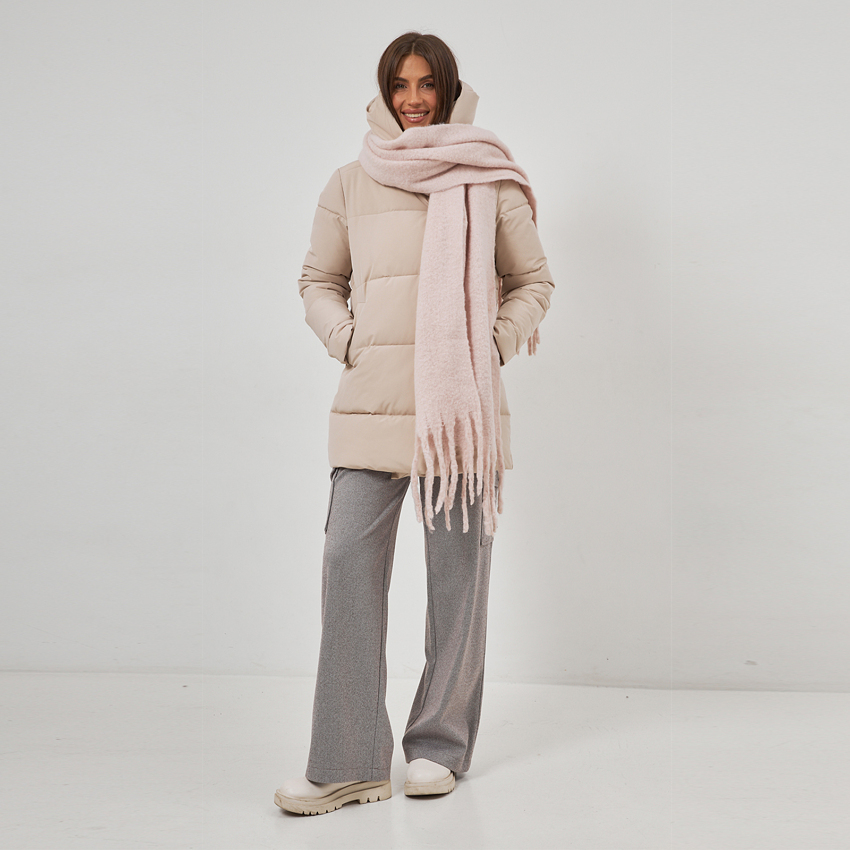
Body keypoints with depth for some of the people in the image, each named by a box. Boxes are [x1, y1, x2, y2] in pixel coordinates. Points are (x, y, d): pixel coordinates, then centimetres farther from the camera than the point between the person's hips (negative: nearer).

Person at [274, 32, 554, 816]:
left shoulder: (491, 181, 6)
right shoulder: (350, 185, 11)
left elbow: (533, 280, 13)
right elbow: (318, 280, 19)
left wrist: (494, 345, -1)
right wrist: (348, 342, 2)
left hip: (463, 399, -1)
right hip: (373, 399, 1)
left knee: (458, 568, 3)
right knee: (349, 561, -8)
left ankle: (440, 746, 16)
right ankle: (348, 763, -2)